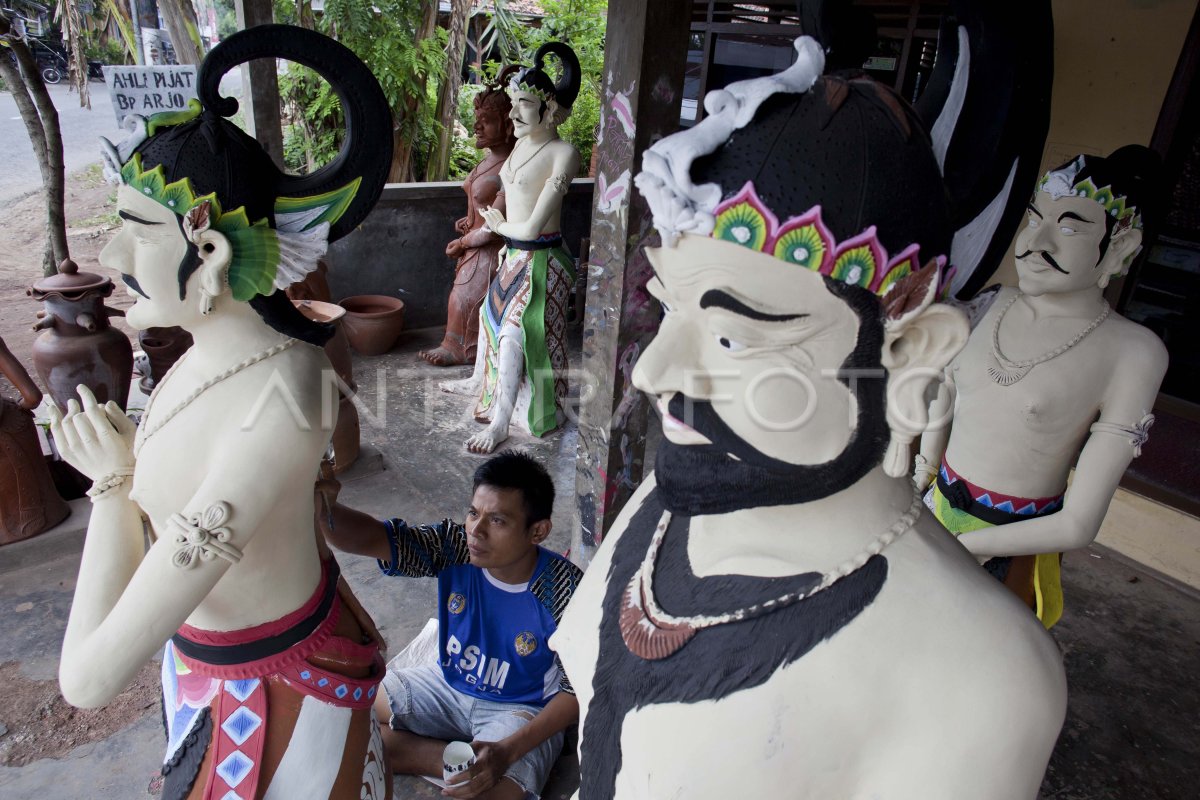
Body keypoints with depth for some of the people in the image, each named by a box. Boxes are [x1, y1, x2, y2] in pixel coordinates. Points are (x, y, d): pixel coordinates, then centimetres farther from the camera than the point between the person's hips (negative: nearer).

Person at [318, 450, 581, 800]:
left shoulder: (565, 592, -26)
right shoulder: (455, 547, -17)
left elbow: (577, 689, -18)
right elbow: (374, 537, -27)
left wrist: (508, 752, -29)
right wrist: (324, 507, -50)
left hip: (520, 710, -5)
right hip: (447, 684, 6)